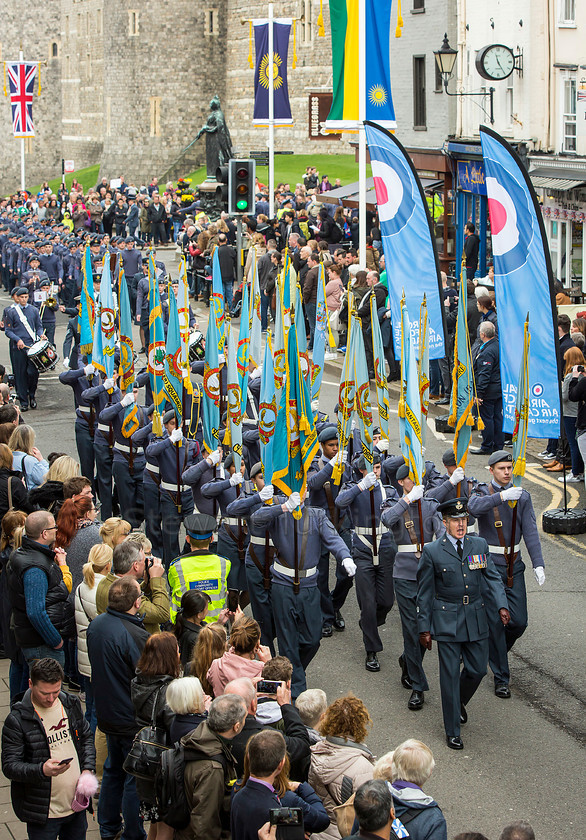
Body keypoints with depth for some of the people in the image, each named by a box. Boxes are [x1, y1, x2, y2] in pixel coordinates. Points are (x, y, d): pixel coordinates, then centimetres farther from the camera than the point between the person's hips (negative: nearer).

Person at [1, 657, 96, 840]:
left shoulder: (71, 704, 3)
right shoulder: (17, 720, -14)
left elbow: (86, 738, 17)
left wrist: (88, 770, 1)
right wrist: (42, 770, -33)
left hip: (77, 805, 5)